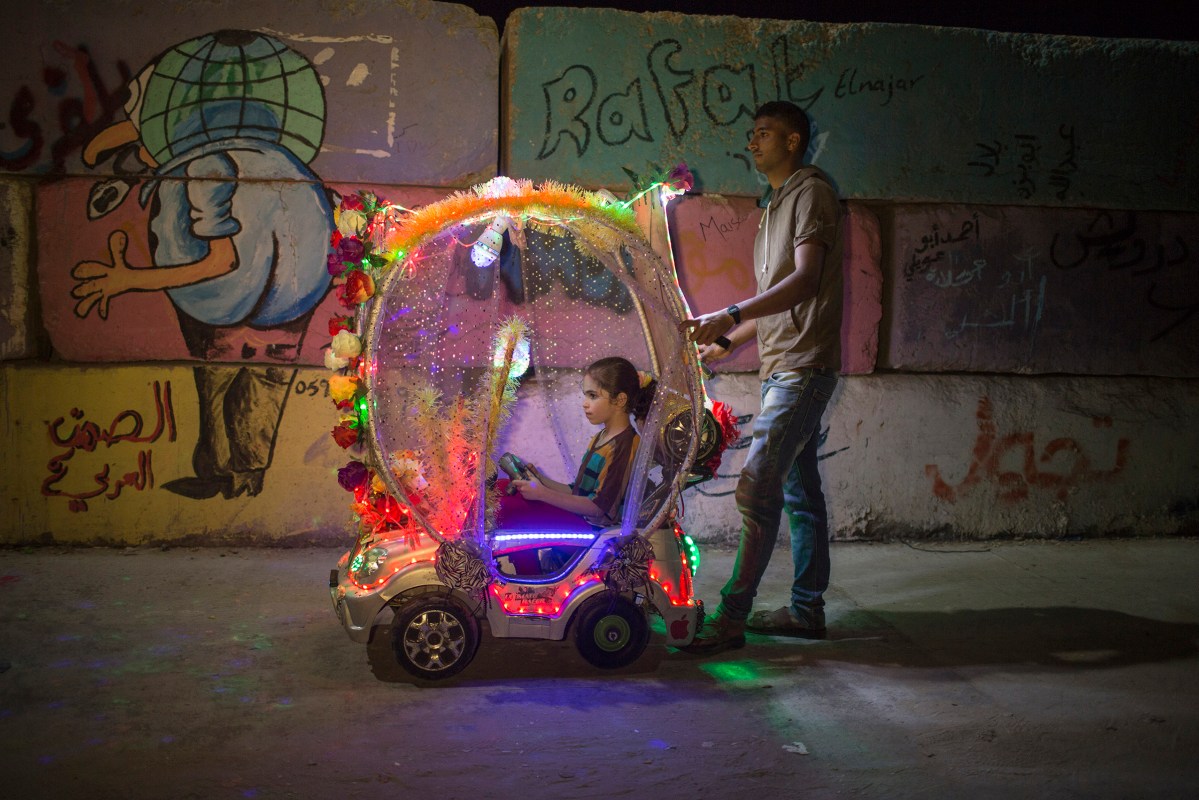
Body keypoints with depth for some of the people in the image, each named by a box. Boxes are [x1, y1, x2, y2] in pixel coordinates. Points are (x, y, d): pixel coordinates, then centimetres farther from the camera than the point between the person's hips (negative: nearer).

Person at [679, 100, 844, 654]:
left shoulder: (811, 192, -7)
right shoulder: (778, 204, 22)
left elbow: (805, 280, -21)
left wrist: (730, 315, -29)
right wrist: (728, 341, 19)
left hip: (803, 366, -10)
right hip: (783, 366, 10)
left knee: (757, 487, -14)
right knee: (799, 491, 11)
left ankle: (732, 617, -11)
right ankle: (806, 609, 18)